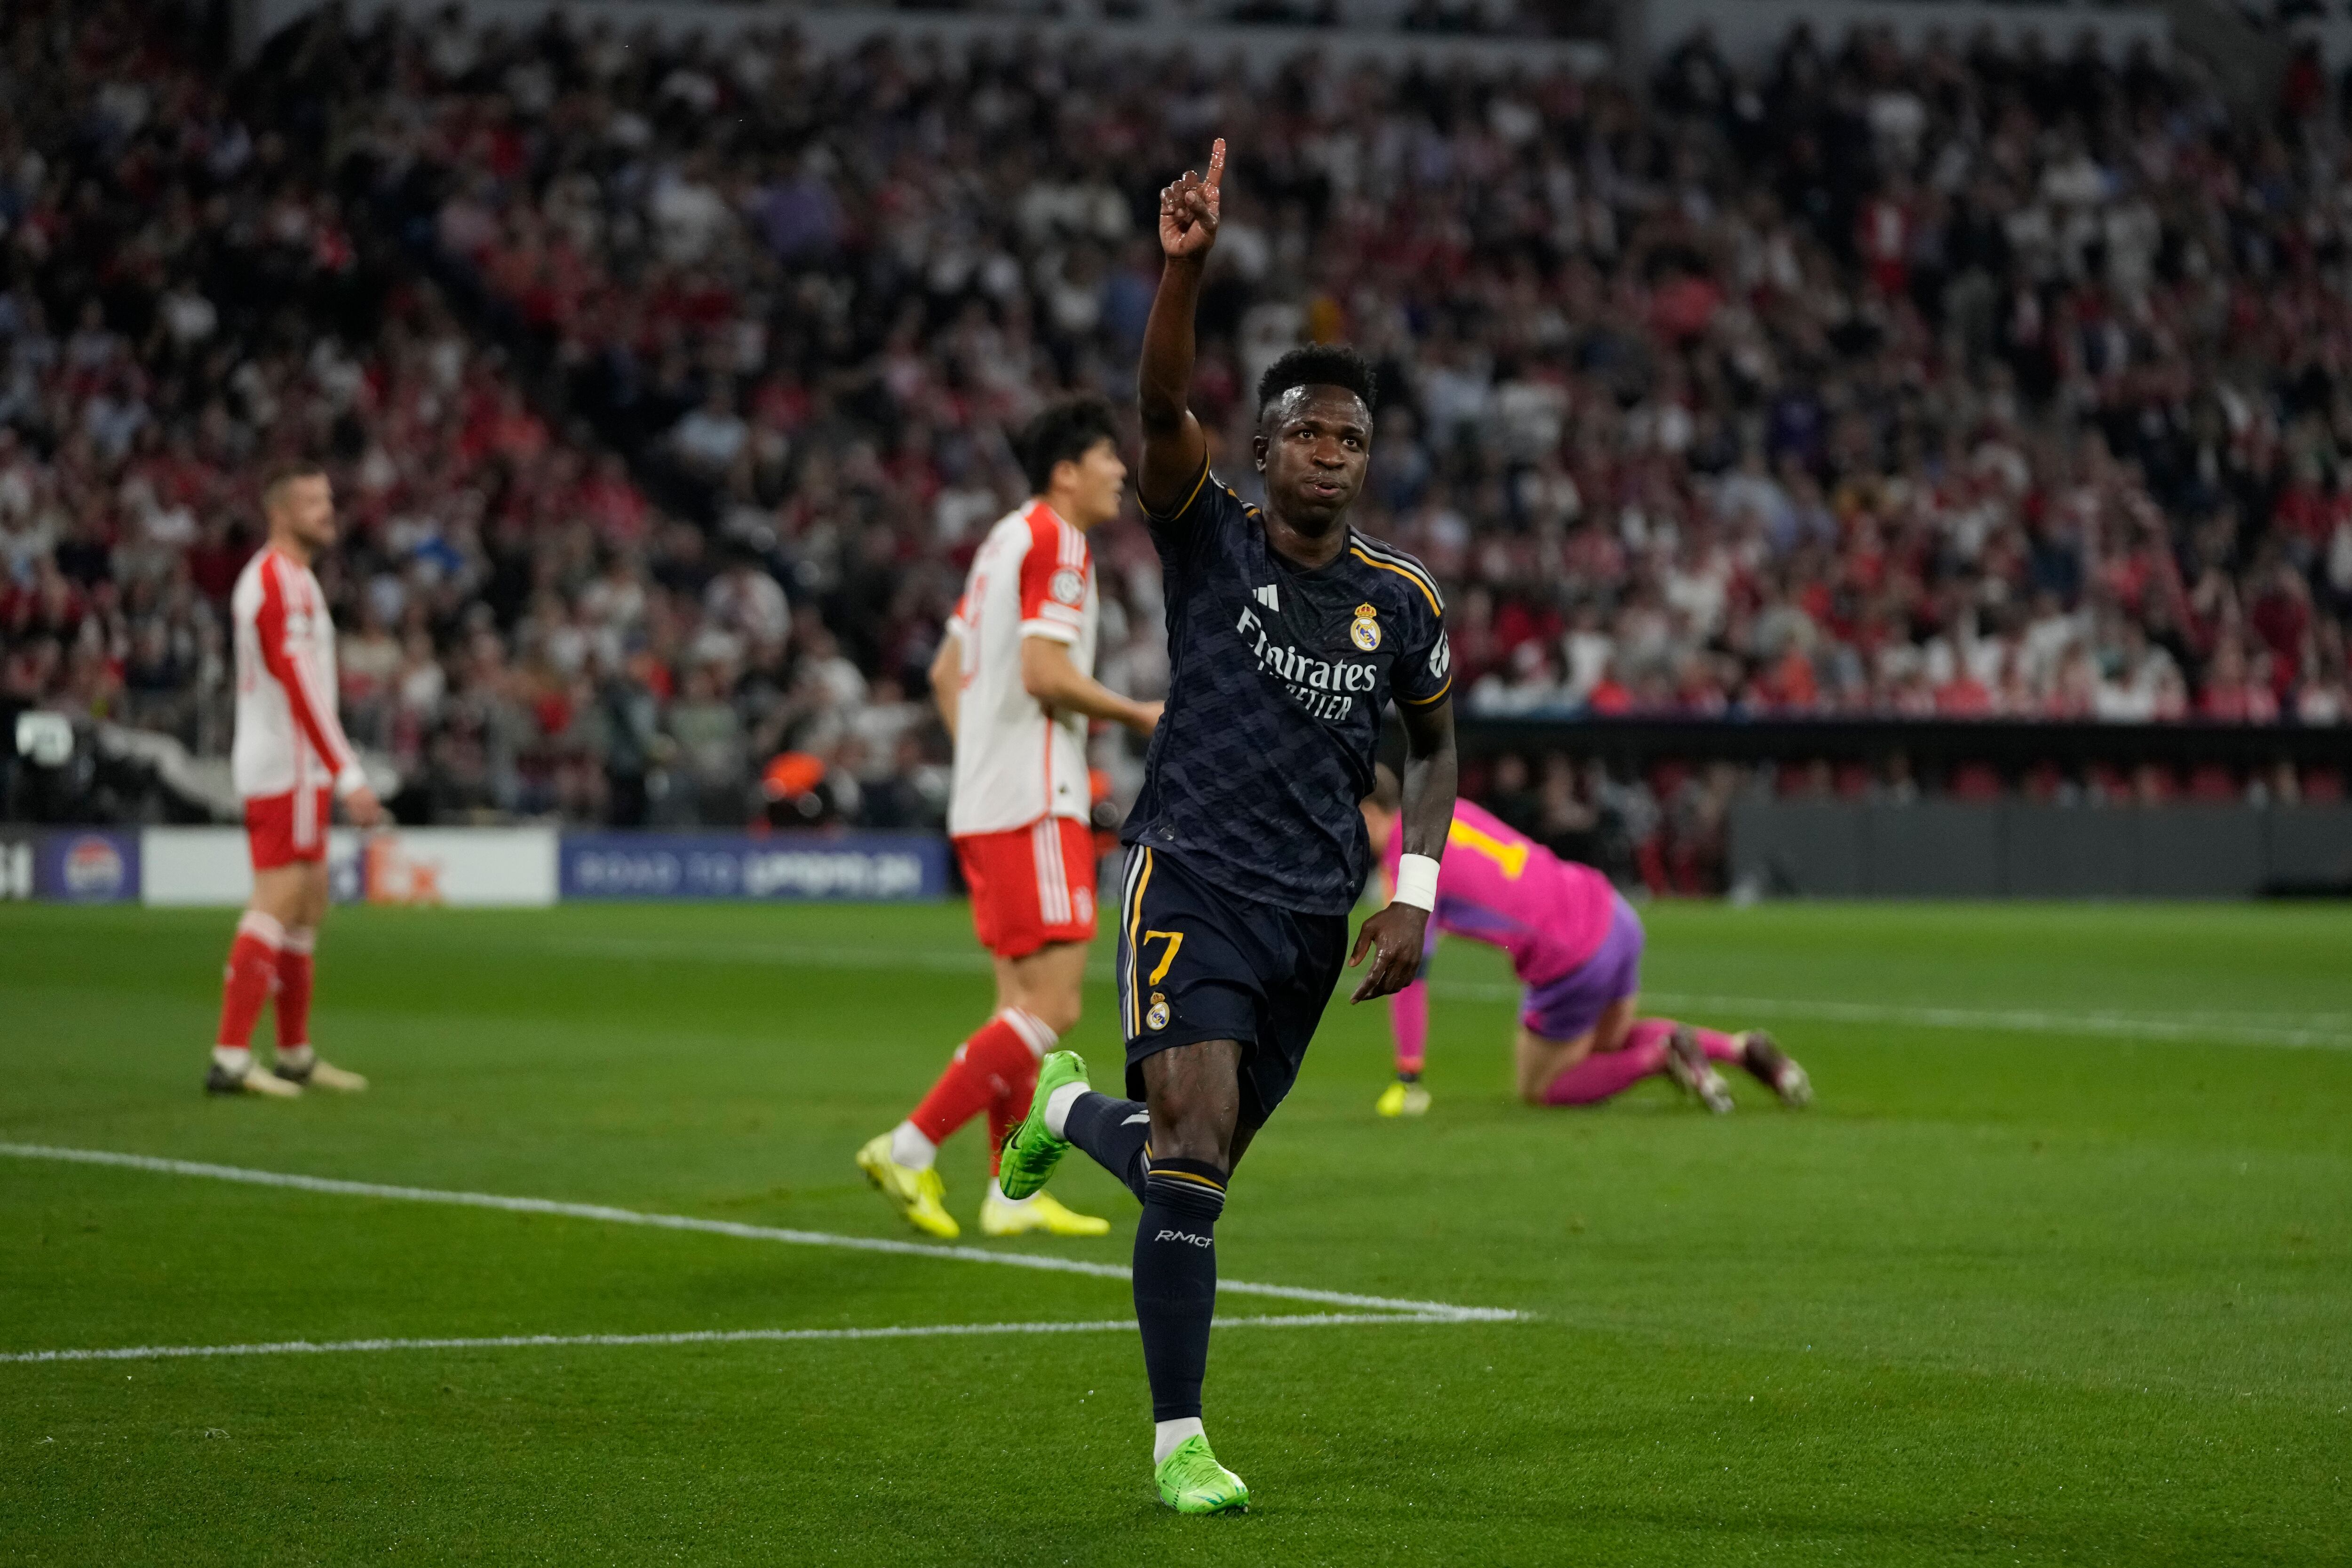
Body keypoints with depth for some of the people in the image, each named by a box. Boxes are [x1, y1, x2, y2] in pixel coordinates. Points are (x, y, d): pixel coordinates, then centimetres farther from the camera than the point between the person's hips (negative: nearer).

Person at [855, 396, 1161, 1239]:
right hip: (1033, 806, -10)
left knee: (1021, 1002, 11)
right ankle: (910, 1149, -14)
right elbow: (1046, 673, -19)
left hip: (985, 802, 10)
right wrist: (1138, 714, -6)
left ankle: (1012, 1192, 11)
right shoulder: (1056, 541, -10)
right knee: (1052, 1007, -11)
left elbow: (946, 673, 22)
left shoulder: (1006, 539, 18)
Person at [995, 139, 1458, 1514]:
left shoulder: (1403, 602, 5)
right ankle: (1180, 1440, -9)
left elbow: (1434, 744, 19)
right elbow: (1165, 405, -21)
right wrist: (1189, 265, -37)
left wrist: (1415, 897, 8)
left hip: (1314, 914, 4)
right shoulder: (1213, 540, -4)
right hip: (1192, 878, -4)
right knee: (1192, 1155, -18)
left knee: (1199, 1163, 12)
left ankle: (1072, 1111, 48)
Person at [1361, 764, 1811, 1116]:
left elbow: (1408, 976, -16)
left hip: (1574, 966, -8)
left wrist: (1408, 1078, -11)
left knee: (1538, 1090, 14)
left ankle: (1661, 1058, -4)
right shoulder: (1445, 808, 7)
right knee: (1611, 1041, 33)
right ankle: (1741, 1048, 17)